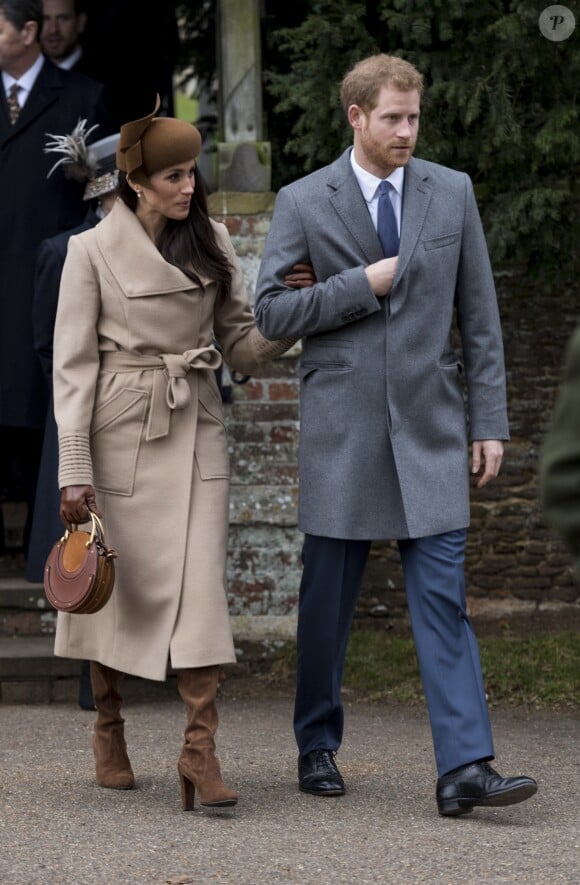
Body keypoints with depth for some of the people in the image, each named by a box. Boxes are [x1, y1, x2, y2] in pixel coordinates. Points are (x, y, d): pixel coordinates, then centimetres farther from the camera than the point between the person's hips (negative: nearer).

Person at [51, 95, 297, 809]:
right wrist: (74, 470, -10)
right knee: (114, 585, 6)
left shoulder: (211, 242, 8)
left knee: (199, 584, -9)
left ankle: (200, 749, -11)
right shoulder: (93, 250, -4)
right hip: (119, 429, -3)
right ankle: (108, 731, 25)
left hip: (195, 431, 3)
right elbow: (73, 364, -5)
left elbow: (241, 346, 11)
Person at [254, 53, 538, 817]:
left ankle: (464, 768, -12)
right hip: (342, 429, -1)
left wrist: (490, 422, 4)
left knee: (443, 597, -6)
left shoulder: (452, 194, 6)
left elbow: (479, 316, 8)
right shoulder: (303, 203, 0)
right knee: (328, 598, 7)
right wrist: (362, 284, -12)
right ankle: (318, 746, 24)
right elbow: (270, 311, -4)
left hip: (429, 428, 1)